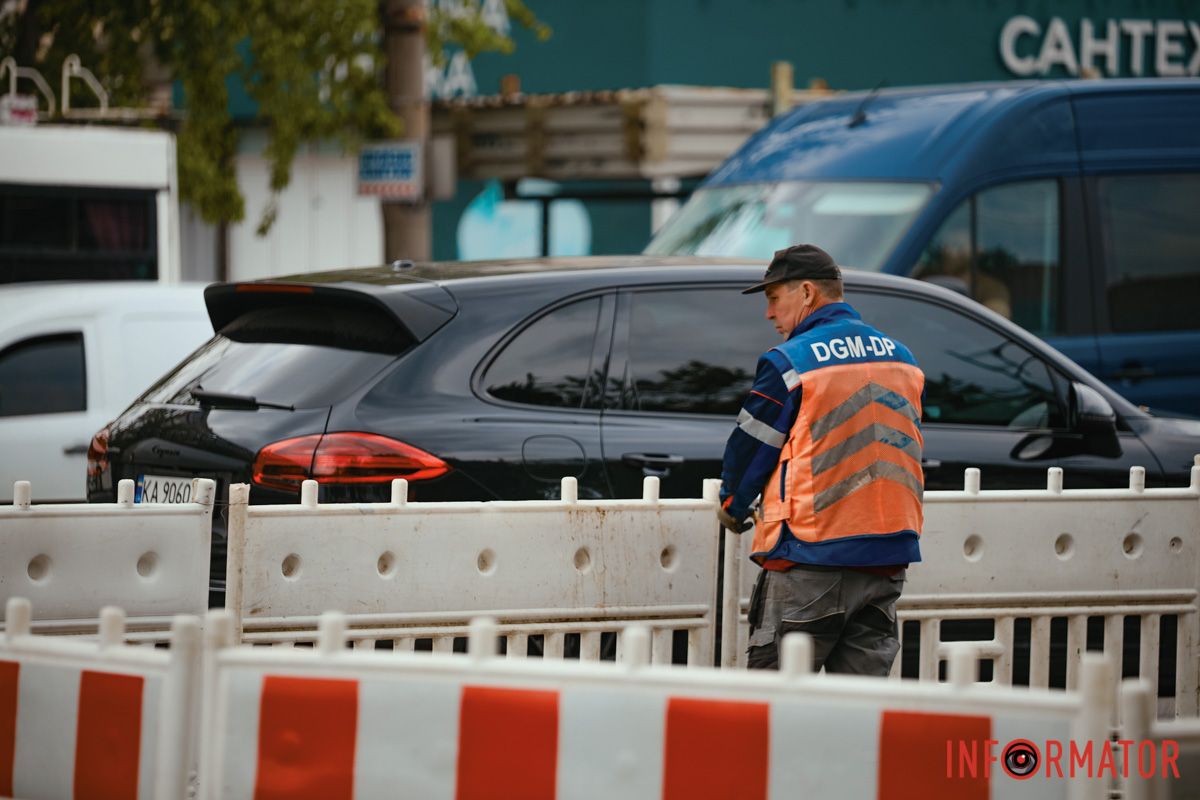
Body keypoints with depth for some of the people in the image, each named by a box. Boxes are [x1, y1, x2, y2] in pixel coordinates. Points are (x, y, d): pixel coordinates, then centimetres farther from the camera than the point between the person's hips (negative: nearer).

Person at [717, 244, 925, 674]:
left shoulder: (789, 363, -9)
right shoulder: (901, 357, 12)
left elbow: (750, 448, -2)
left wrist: (731, 507, 16)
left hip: (811, 561, -6)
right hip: (888, 559, 6)